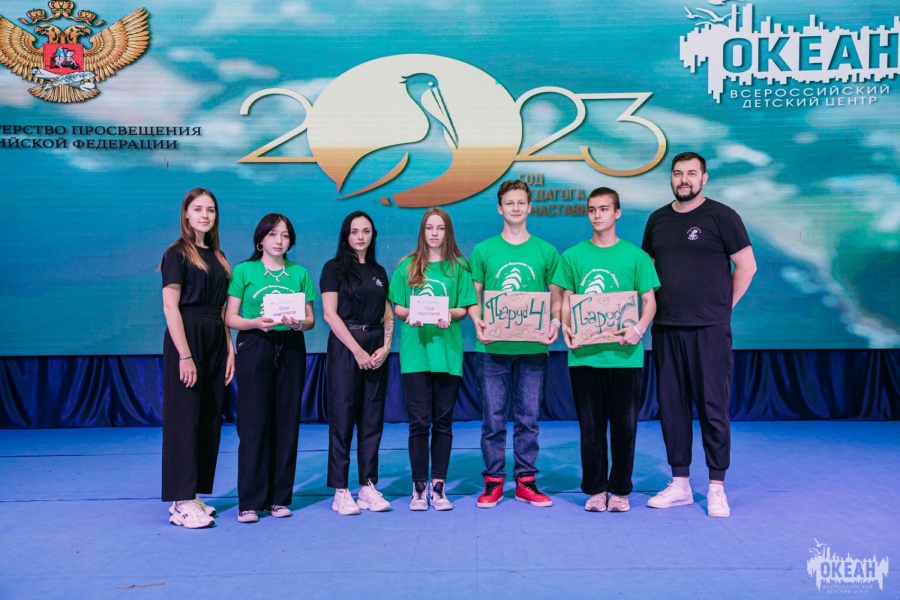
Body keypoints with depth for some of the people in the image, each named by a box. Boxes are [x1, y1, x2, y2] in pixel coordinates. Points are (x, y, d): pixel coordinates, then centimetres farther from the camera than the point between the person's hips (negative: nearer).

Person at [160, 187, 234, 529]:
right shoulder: (177, 254, -4)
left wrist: (230, 350, 8)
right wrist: (185, 355, -18)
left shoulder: (217, 257, 16)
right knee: (184, 418, -5)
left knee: (209, 419, 8)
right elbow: (170, 307, -11)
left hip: (215, 342, 7)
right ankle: (183, 503, 1)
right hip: (186, 338, -7)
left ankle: (192, 496, 18)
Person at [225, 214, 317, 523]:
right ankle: (250, 501, 3)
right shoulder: (244, 270, 5)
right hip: (254, 347, -3)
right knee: (253, 424, -5)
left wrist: (300, 323, -12)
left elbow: (310, 317, 10)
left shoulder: (299, 273, 12)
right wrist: (256, 323, -17)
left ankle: (279, 497, 13)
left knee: (287, 423, 3)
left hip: (290, 349, 3)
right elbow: (231, 317, 1)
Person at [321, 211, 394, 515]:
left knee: (372, 419, 5)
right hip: (345, 347, -4)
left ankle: (368, 487, 12)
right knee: (342, 418, -3)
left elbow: (388, 315, 12)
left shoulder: (379, 272, 15)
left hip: (376, 350, 5)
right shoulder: (334, 268, 2)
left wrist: (385, 348, -5)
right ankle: (340, 492, 3)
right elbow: (330, 313, -7)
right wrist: (357, 350, -13)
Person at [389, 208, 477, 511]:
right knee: (419, 421, 0)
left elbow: (463, 308, 6)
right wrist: (409, 314, -13)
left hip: (447, 351, 1)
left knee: (443, 421, 5)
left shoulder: (458, 267, 8)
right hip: (415, 352, 0)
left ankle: (438, 486, 15)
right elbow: (397, 308, 8)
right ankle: (419, 486, 11)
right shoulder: (407, 266, 9)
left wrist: (449, 314, -15)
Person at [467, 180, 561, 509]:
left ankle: (526, 481, 19)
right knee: (493, 417, 4)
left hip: (533, 348, 1)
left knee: (528, 417, 7)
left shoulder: (545, 251, 7)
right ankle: (493, 481, 17)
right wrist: (478, 323, -10)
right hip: (492, 348, 0)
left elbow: (556, 296, 10)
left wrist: (555, 322, -8)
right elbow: (473, 297, 7)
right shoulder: (483, 250, 6)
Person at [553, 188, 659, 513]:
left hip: (624, 354, -1)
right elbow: (567, 300, 10)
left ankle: (620, 490, 19)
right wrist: (566, 327, -9)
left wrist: (639, 328, -15)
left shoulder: (635, 256, 4)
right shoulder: (573, 256, 9)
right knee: (590, 425, 8)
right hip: (584, 354, 1)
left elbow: (649, 301, 3)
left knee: (624, 424, 5)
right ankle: (595, 489, 19)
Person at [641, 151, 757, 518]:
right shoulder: (658, 219, 12)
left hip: (709, 329, -5)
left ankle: (717, 488, 10)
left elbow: (746, 265, -2)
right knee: (671, 406, 8)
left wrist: (724, 307, -1)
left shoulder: (721, 216, -2)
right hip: (666, 329, 5)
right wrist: (652, 308, 9)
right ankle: (680, 484, 19)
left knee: (712, 406, -1)